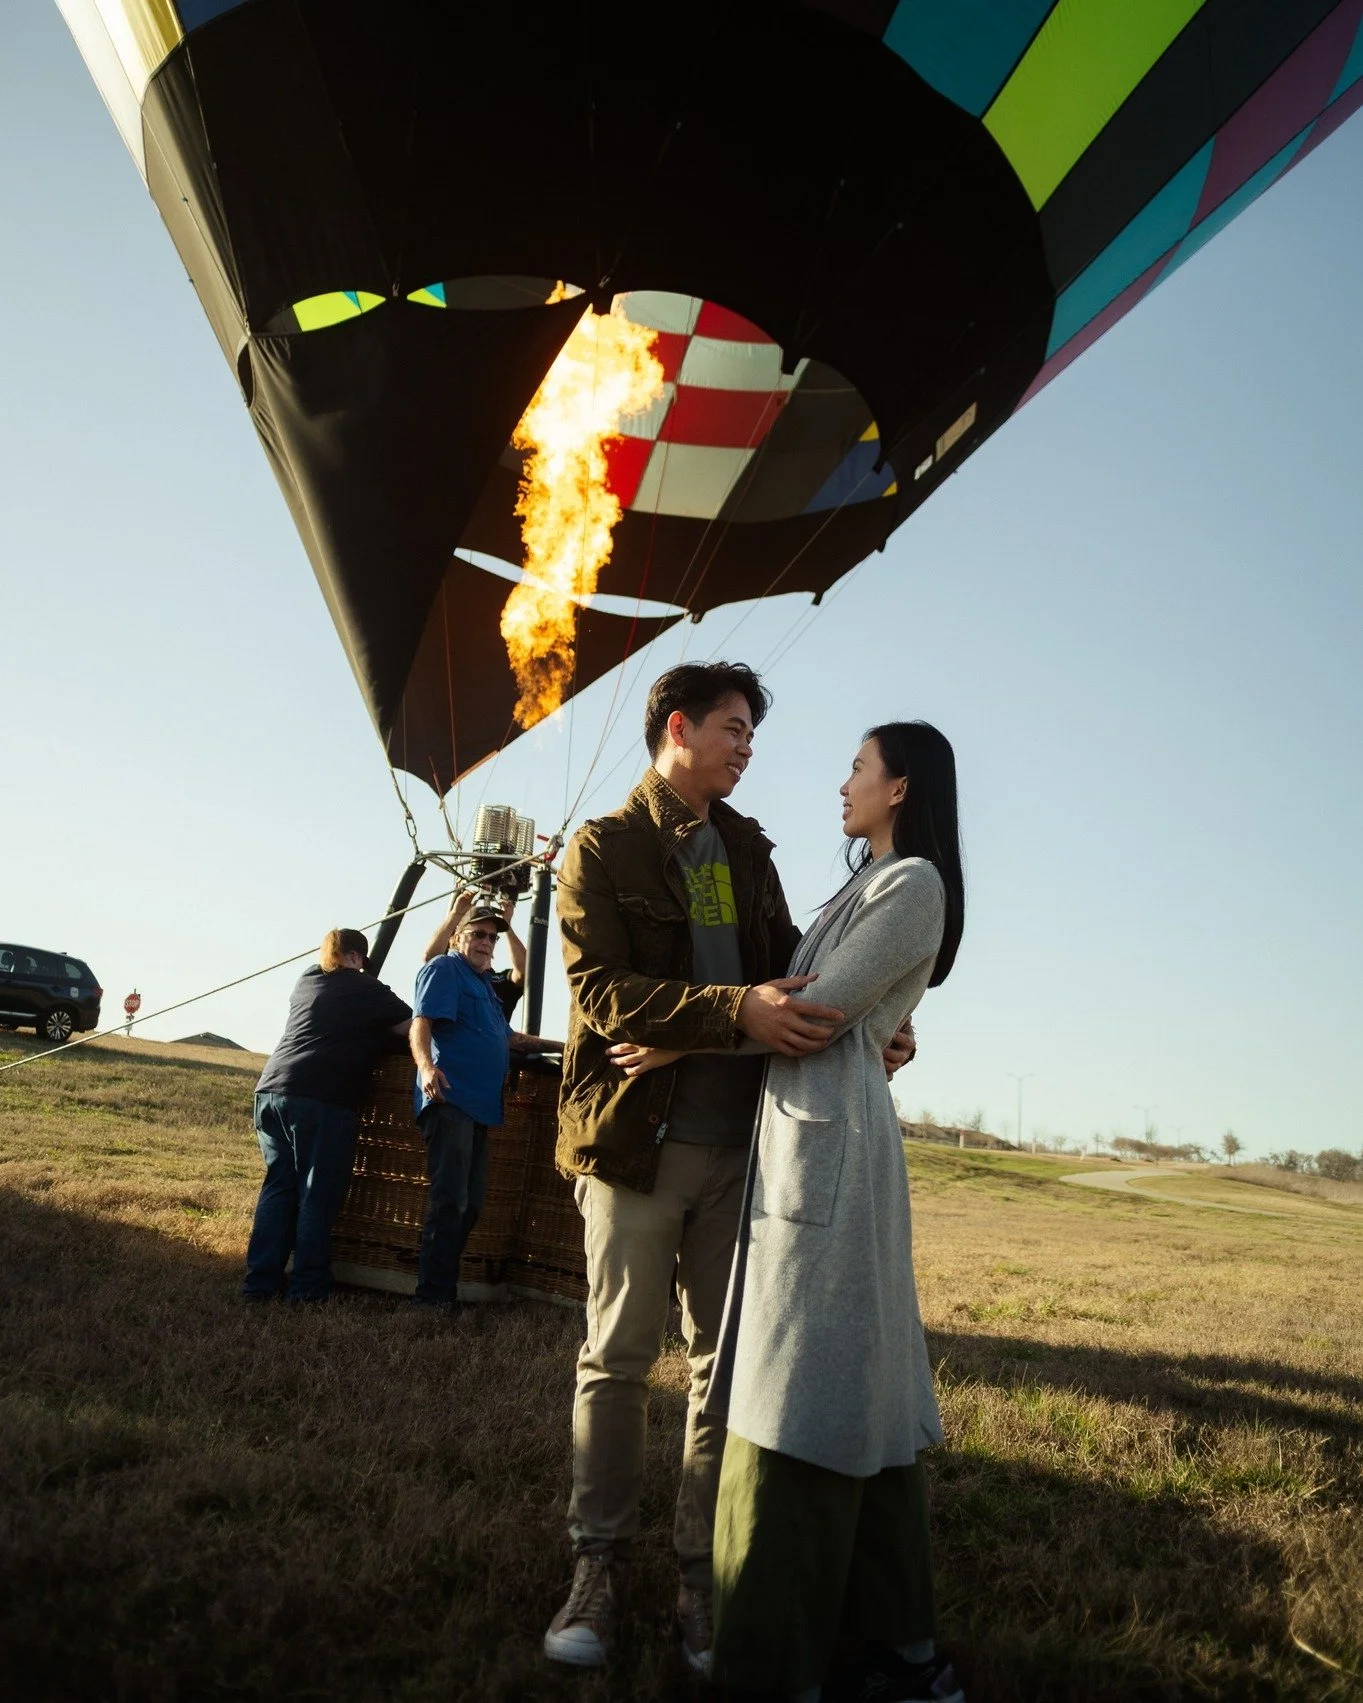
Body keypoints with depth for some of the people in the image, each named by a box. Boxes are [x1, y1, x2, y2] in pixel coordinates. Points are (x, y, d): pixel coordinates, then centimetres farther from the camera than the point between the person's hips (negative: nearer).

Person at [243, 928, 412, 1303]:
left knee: (278, 1187, 11)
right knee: (318, 1195, 0)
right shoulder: (365, 988, 2)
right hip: (322, 1099, -6)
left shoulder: (307, 981, 21)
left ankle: (260, 1282, 9)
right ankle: (307, 1288, 0)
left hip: (271, 1090, 7)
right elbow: (413, 1027, 4)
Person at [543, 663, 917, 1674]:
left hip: (738, 1142, 5)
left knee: (726, 1363, 7)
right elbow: (601, 993, -13)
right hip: (636, 1137, -4)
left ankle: (704, 1575, 19)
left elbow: (786, 968, 17)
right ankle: (601, 1568, 18)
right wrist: (739, 1010, -26)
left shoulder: (749, 852, 15)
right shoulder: (603, 850, -2)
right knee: (619, 1360, 4)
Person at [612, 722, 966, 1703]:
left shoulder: (914, 882, -7)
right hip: (810, 1131, 9)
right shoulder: (870, 885, 21)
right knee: (856, 1382, 10)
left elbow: (817, 1009, -13)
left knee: (805, 1383, -7)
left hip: (829, 1136, -9)